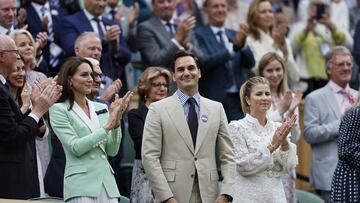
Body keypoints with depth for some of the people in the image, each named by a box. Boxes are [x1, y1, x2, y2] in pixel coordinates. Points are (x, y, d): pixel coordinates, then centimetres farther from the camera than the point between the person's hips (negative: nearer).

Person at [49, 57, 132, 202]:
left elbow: (112, 150, 9)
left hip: (107, 183, 5)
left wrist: (116, 122, -5)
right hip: (81, 184, -4)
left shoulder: (101, 108, 13)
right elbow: (76, 147, -10)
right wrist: (107, 126, -11)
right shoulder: (59, 110, 0)